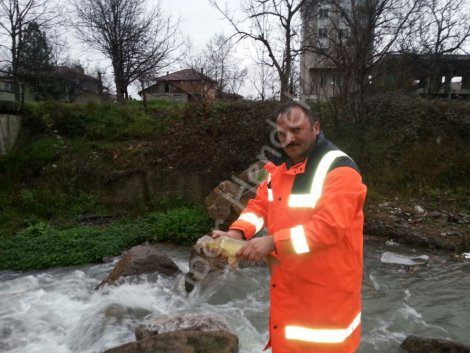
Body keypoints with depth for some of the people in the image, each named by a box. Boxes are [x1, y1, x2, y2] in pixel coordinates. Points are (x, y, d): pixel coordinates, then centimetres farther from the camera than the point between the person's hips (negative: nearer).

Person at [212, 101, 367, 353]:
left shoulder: (339, 170, -20)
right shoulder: (279, 168, 7)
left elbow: (329, 226, -30)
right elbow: (260, 205, 6)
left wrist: (273, 242, -32)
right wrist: (236, 233, -12)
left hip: (326, 290, -7)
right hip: (288, 284, 8)